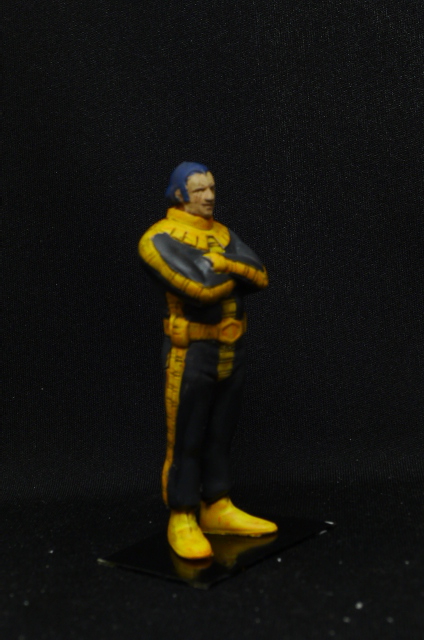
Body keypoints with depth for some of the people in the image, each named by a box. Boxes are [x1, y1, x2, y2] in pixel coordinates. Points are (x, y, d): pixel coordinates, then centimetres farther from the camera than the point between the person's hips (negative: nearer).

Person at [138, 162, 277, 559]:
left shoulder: (222, 235, 11)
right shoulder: (160, 238, -13)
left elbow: (259, 278, -2)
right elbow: (199, 288, -25)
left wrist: (219, 266, -16)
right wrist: (234, 270, -7)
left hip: (231, 351, 7)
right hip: (191, 353, -7)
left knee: (219, 435, 14)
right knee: (185, 440, -1)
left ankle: (217, 510, 23)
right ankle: (182, 522, 8)